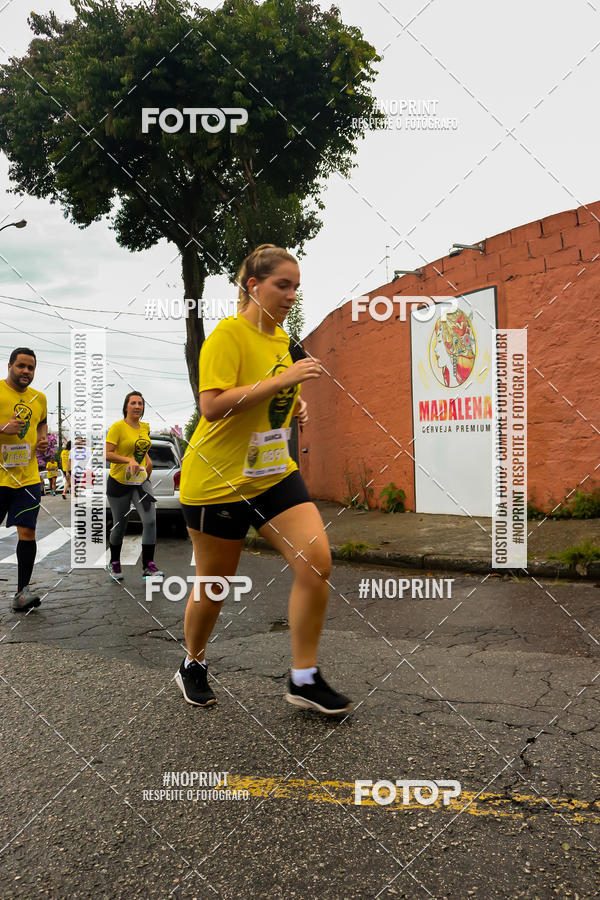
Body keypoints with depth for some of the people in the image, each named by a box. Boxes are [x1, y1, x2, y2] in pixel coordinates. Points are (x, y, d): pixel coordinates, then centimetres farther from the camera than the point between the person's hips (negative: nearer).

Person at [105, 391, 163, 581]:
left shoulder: (145, 427, 8)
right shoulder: (118, 427, -11)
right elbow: (107, 454, -18)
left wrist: (147, 460, 9)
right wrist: (129, 460, -30)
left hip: (141, 481, 5)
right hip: (119, 482, -4)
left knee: (150, 521, -11)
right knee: (119, 525, 9)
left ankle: (148, 566, -2)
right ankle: (114, 564, 31)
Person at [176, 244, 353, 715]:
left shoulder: (280, 337, 11)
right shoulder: (228, 333, -14)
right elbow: (212, 406, -26)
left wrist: (294, 404, 7)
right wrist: (282, 379, -27)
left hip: (275, 473, 7)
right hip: (218, 479, -6)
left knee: (316, 559, -9)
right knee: (214, 584, 8)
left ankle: (304, 679, 6)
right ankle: (193, 666, 37)